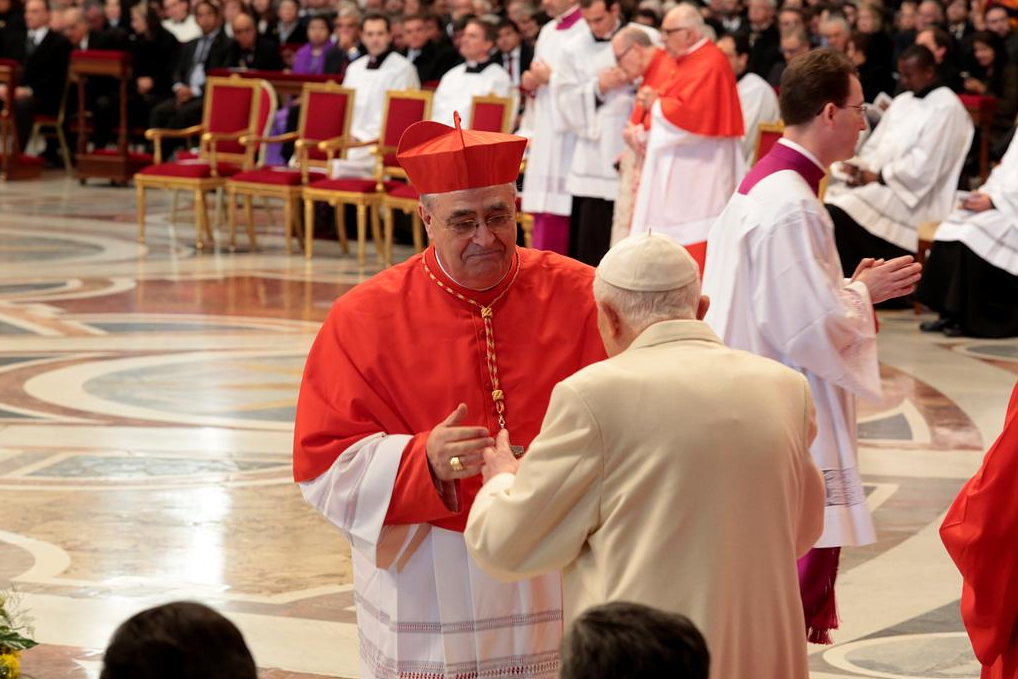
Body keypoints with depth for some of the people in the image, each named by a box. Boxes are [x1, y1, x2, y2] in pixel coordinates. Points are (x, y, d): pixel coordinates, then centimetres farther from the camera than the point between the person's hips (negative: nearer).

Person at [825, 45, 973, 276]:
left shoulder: (946, 108, -9)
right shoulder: (902, 101, 18)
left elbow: (924, 165, -17)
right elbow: (876, 144, 18)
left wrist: (878, 176, -15)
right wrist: (859, 166, -4)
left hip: (914, 197, -9)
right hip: (875, 179, 9)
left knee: (839, 214, -28)